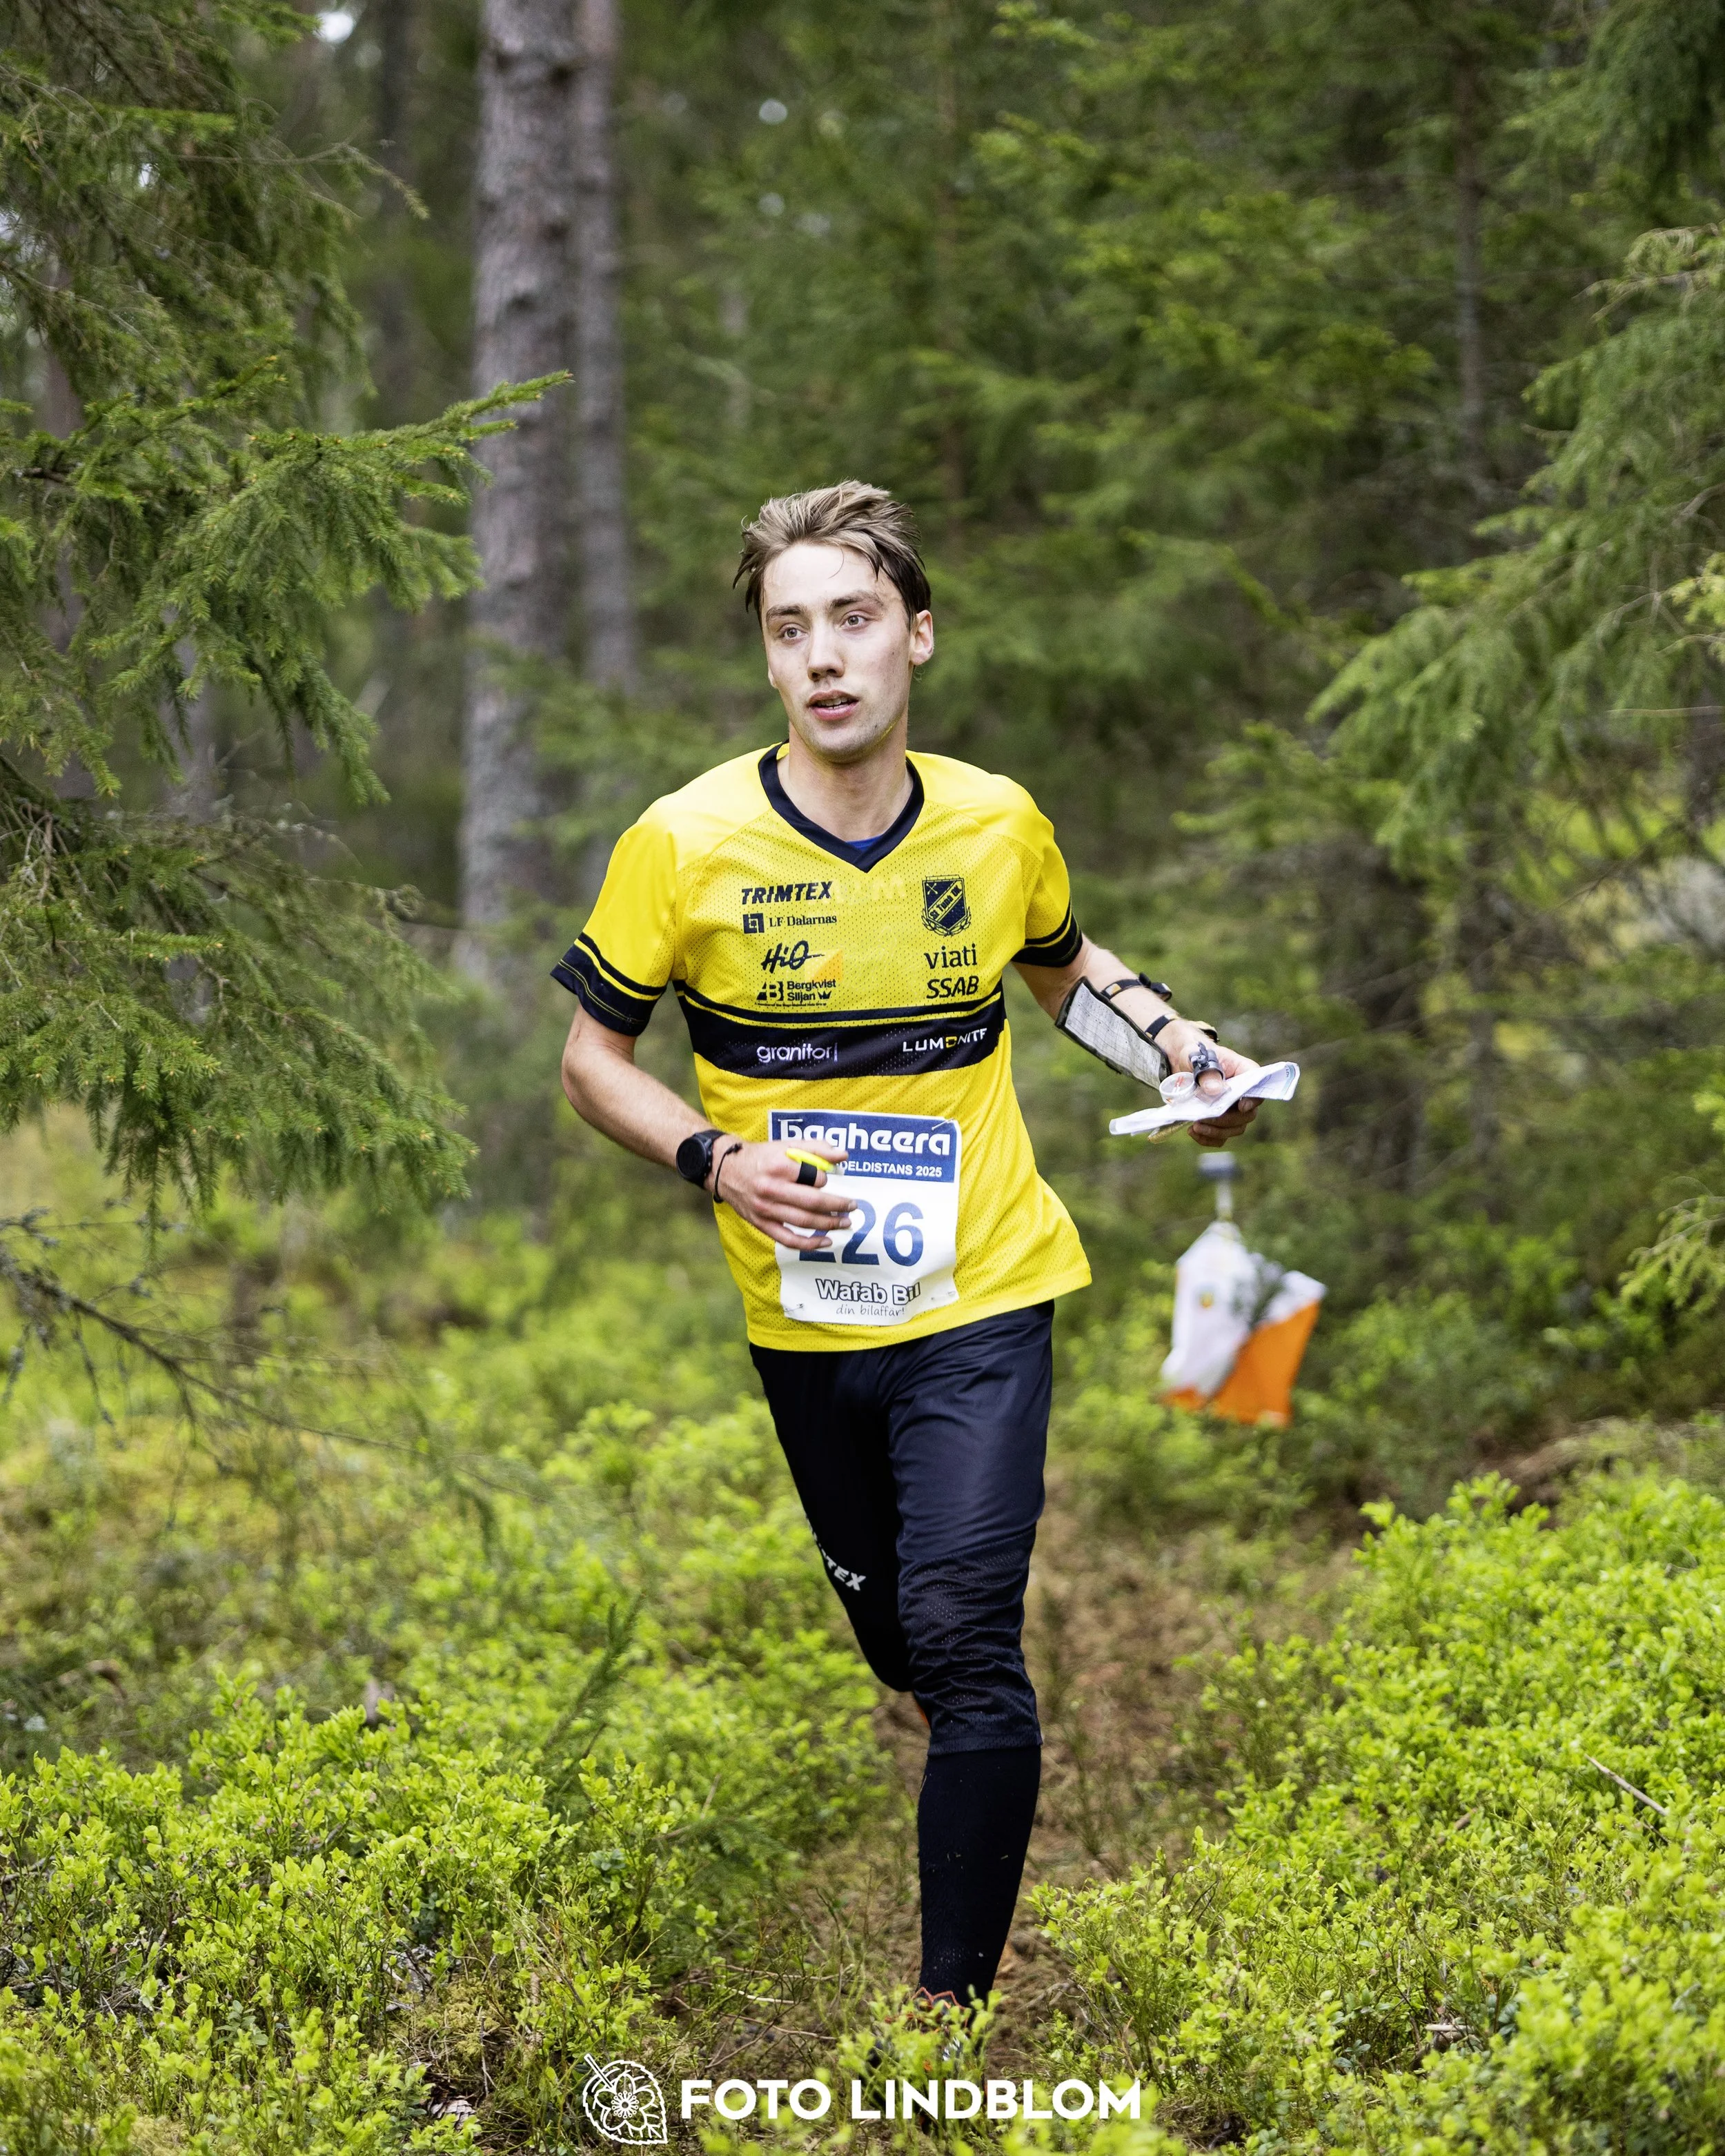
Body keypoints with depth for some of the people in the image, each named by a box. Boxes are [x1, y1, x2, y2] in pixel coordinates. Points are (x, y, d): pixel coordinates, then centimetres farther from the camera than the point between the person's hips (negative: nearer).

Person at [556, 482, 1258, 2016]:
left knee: (964, 1636, -15)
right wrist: (718, 1159, -17)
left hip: (981, 1297, -1)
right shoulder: (688, 843, -11)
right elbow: (594, 1054, 0)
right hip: (802, 1317, 1)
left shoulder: (1001, 826, -3)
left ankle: (959, 1993, -6)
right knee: (894, 1639, 17)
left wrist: (1175, 1039, 3)